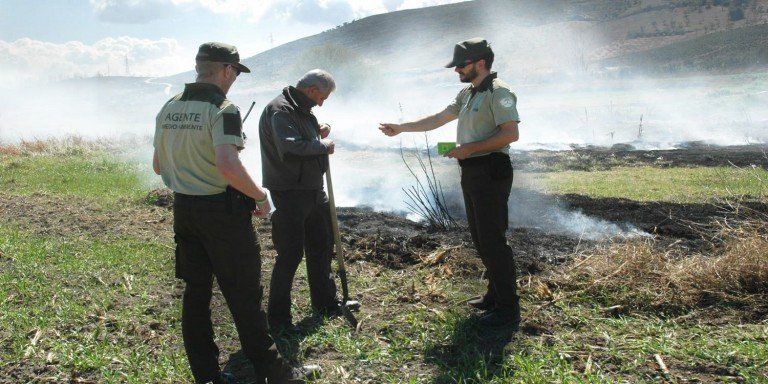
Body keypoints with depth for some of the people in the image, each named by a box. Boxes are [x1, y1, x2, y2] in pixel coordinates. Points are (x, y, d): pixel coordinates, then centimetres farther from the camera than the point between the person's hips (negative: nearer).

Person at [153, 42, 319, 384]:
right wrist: (260, 196, -16)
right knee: (244, 296, 2)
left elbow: (158, 166, 15)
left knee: (196, 293, 14)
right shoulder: (222, 108, -15)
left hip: (183, 210, 7)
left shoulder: (169, 108, 7)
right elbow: (228, 166, -29)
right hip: (221, 211, -7)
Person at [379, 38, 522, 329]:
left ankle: (508, 309, -1)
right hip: (471, 172, 10)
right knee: (480, 238, 14)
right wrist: (401, 128, 17)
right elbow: (437, 119, 21)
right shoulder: (467, 94, 18)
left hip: (491, 172, -10)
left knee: (493, 240, -8)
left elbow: (511, 133, -20)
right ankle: (495, 294, 26)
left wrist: (470, 148, -19)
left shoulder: (498, 92, -11)